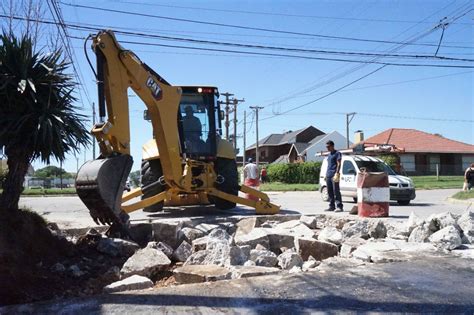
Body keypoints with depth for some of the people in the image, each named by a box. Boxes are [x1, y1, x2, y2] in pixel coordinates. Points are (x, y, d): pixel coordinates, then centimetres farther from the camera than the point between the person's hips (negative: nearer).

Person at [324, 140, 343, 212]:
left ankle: (339, 206, -10)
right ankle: (332, 206, 12)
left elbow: (339, 164, -10)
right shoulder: (329, 154, 22)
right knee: (330, 191, 8)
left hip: (334, 175, -8)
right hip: (328, 175, 8)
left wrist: (337, 174, -19)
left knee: (336, 191, -10)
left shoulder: (337, 153, -3)